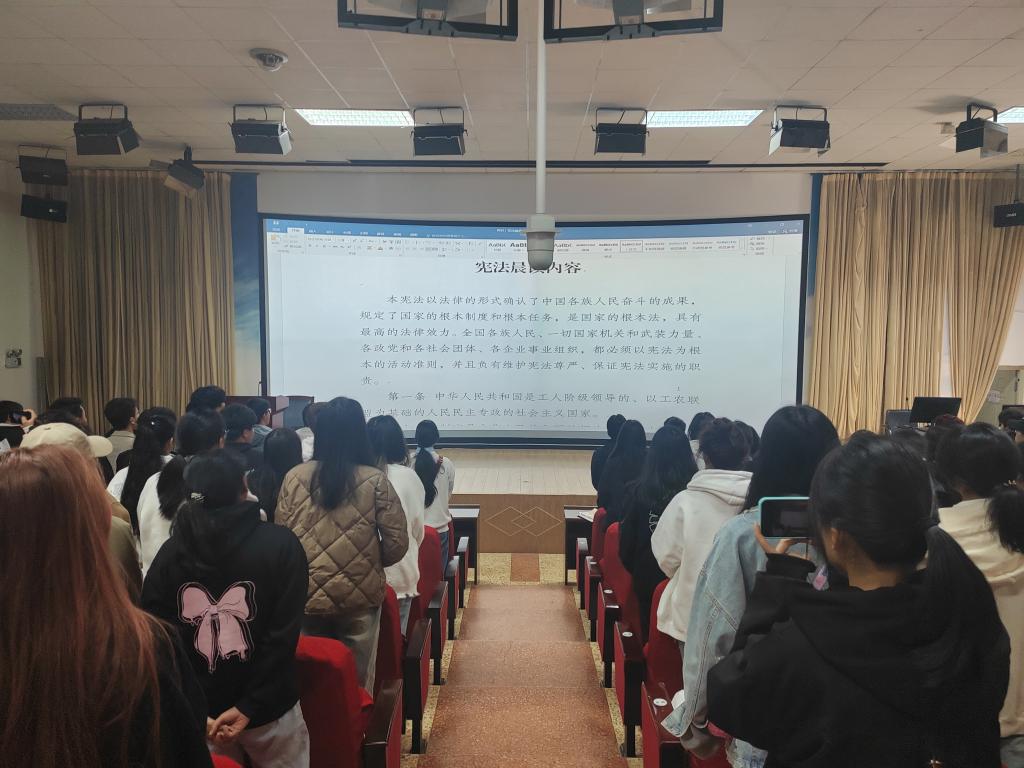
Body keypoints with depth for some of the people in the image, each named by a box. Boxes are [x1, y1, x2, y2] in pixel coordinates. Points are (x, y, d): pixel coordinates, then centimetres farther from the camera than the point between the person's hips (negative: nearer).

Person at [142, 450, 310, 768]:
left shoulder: (169, 551, -4)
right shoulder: (281, 544, -13)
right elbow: (284, 636, -18)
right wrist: (250, 706, -15)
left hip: (196, 711, 3)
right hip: (270, 708, -3)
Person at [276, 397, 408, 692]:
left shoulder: (294, 477, -4)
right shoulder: (375, 481, -10)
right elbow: (397, 544, -8)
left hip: (305, 597, 2)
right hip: (360, 597, -2)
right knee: (356, 683, 13)